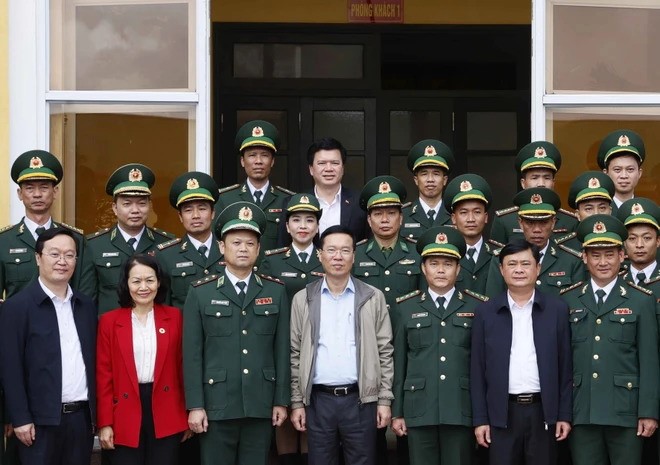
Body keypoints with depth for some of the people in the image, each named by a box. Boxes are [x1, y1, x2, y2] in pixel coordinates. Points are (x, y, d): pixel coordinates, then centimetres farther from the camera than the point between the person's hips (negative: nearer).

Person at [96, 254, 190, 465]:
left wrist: (189, 415, 5)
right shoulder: (109, 321, 3)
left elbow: (183, 367, 7)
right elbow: (104, 374, 1)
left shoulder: (174, 317, 6)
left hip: (167, 416, 1)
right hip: (125, 418, -1)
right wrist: (105, 423, -3)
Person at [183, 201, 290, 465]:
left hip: (261, 405, 2)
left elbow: (282, 349, 7)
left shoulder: (276, 292, 8)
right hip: (217, 405, -2)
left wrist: (281, 401, 3)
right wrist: (195, 405, -6)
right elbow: (192, 353, -1)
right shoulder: (200, 293, 2)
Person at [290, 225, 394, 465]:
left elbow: (384, 351, 4)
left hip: (360, 400, -1)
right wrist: (296, 402, 3)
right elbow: (296, 354, 6)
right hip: (318, 400, 1)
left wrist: (385, 400, -1)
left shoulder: (373, 297, 3)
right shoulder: (303, 299, 5)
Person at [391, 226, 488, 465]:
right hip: (420, 411, 1)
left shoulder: (478, 307, 5)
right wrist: (397, 412, 5)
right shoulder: (406, 307, 8)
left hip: (462, 411, -1)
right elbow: (399, 362, 8)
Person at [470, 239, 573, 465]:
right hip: (501, 413, 0)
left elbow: (565, 367, 5)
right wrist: (480, 419, 0)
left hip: (544, 411, 0)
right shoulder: (485, 312, 3)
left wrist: (565, 415, 1)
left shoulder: (557, 309, 4)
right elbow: (477, 370, 4)